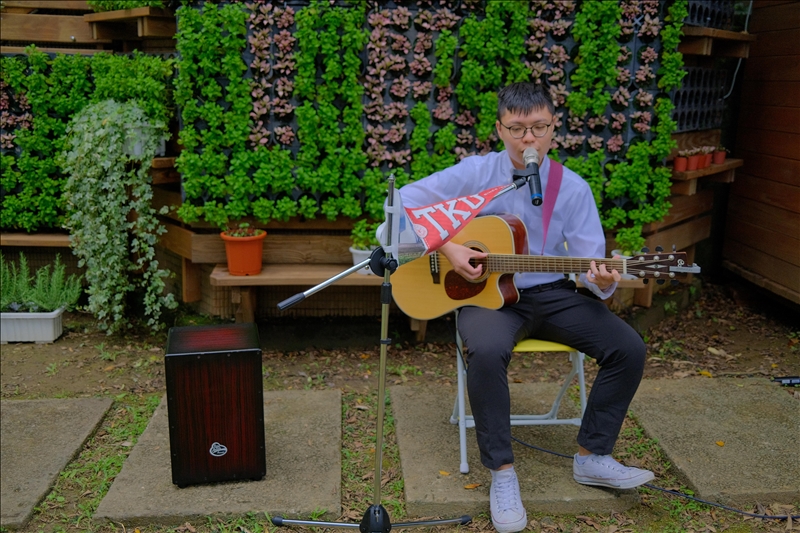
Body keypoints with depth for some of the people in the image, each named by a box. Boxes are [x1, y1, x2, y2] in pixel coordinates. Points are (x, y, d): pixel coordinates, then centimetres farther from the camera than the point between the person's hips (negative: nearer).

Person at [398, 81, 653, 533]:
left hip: (552, 295, 3)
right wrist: (447, 247, -19)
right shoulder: (476, 173, -6)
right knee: (487, 351, -36)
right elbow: (404, 202, -8)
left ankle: (592, 456, 5)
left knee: (629, 348, -14)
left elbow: (590, 261, -3)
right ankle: (502, 470, -17)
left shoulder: (573, 188, -1)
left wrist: (602, 282, -27)